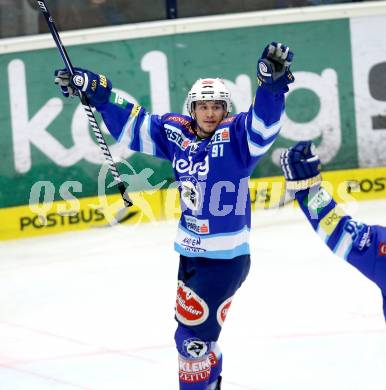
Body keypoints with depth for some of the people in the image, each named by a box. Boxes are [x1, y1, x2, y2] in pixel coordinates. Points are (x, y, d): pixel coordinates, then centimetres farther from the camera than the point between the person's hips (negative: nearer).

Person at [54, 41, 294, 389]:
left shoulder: (235, 136, -13)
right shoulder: (177, 133, 2)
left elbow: (264, 124, -32)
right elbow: (133, 122, 13)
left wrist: (272, 82, -49)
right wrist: (96, 92, 10)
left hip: (227, 257, -7)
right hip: (190, 253, 7)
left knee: (193, 333, -10)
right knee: (188, 323, 22)